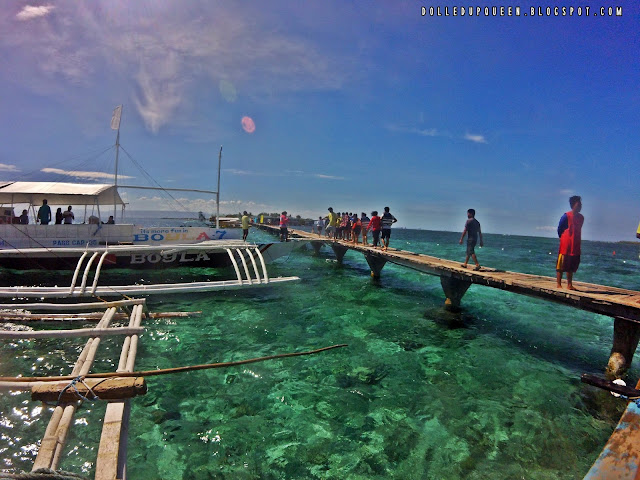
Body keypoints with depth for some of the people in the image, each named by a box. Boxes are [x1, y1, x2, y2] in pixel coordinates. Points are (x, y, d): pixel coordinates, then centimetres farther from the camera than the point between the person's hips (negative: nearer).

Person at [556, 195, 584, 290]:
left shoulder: (581, 217, 10)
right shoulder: (566, 216, -10)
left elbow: (578, 230, 19)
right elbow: (559, 229, -3)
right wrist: (562, 237, 5)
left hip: (575, 246, 7)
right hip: (565, 245, -7)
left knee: (571, 266, 11)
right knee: (561, 265, -3)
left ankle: (569, 285, 18)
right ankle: (559, 285, 1)